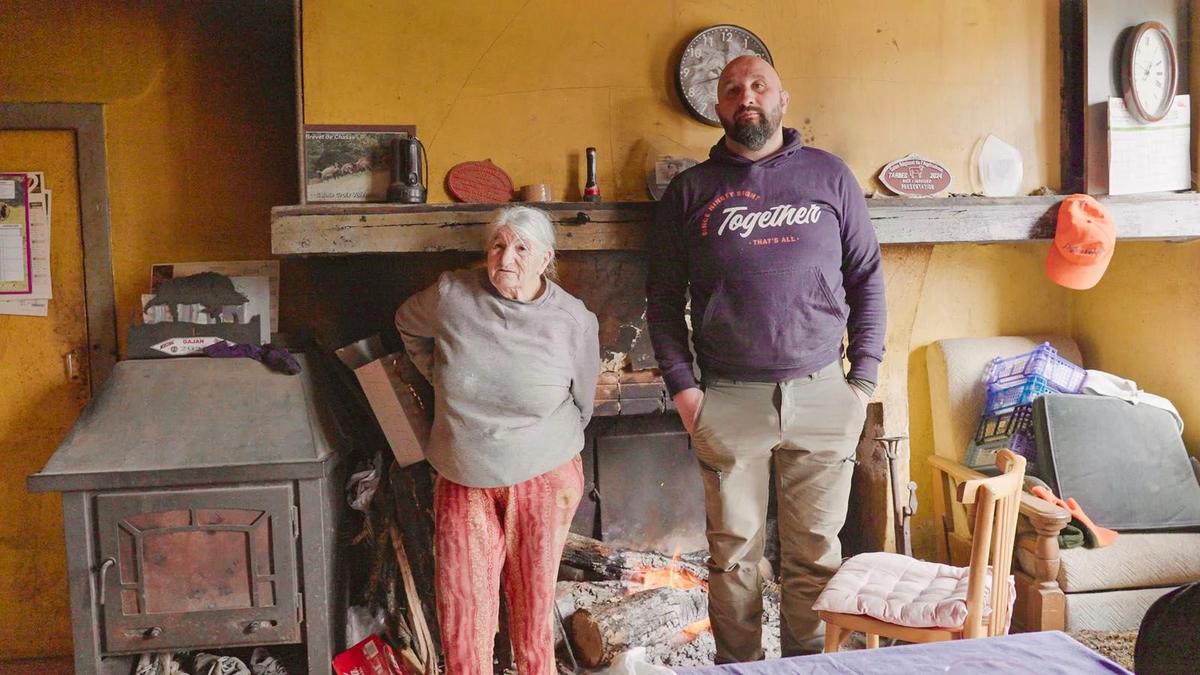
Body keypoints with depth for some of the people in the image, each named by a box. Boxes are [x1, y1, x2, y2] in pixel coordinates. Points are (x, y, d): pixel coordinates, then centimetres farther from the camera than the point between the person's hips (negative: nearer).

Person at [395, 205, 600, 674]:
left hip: (543, 481, -1)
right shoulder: (451, 296, -9)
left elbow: (581, 405, 4)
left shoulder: (574, 321, -9)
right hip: (462, 482, 1)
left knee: (533, 599, 10)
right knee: (462, 608, 3)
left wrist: (552, 451, 9)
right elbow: (408, 325, 14)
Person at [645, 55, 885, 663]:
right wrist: (681, 386, -4)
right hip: (729, 401, 0)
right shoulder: (690, 190, 5)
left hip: (822, 396, 1)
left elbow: (867, 277, 7)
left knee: (815, 550, 9)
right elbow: (663, 298, 6)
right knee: (733, 553, 8)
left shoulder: (830, 176, 6)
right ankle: (738, 665, 24)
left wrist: (864, 377, 0)